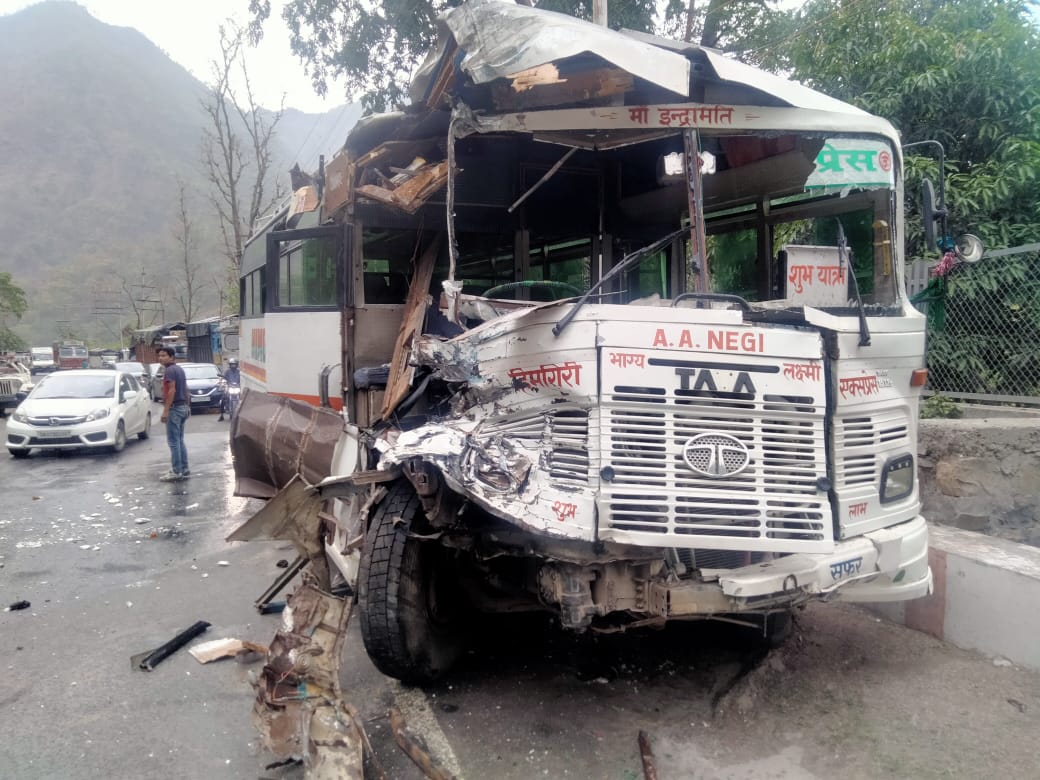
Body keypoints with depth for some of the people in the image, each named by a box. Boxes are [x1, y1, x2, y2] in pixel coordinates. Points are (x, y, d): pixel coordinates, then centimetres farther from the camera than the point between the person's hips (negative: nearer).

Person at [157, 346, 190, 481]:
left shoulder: (169, 370, -13)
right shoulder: (179, 369, 16)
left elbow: (172, 390, -21)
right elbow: (185, 388, 20)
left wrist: (166, 410, -22)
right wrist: (188, 405, 25)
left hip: (174, 408, -10)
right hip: (183, 407, 10)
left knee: (173, 441, -6)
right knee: (179, 441, 13)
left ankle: (176, 472, -6)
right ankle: (184, 470, 14)